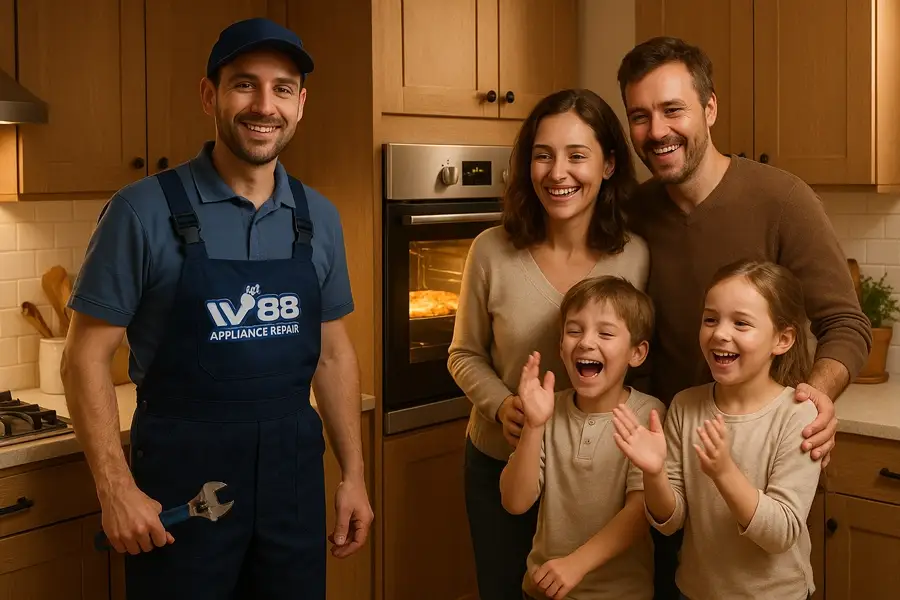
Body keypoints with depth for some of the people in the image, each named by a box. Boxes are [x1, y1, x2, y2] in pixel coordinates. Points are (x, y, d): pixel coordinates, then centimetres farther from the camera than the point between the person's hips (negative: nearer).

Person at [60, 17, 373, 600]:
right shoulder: (145, 211, -10)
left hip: (294, 473, 4)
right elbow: (87, 357, -7)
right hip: (180, 479, -4)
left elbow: (333, 353, 9)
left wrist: (353, 475, 7)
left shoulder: (319, 217, 3)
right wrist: (115, 488, -13)